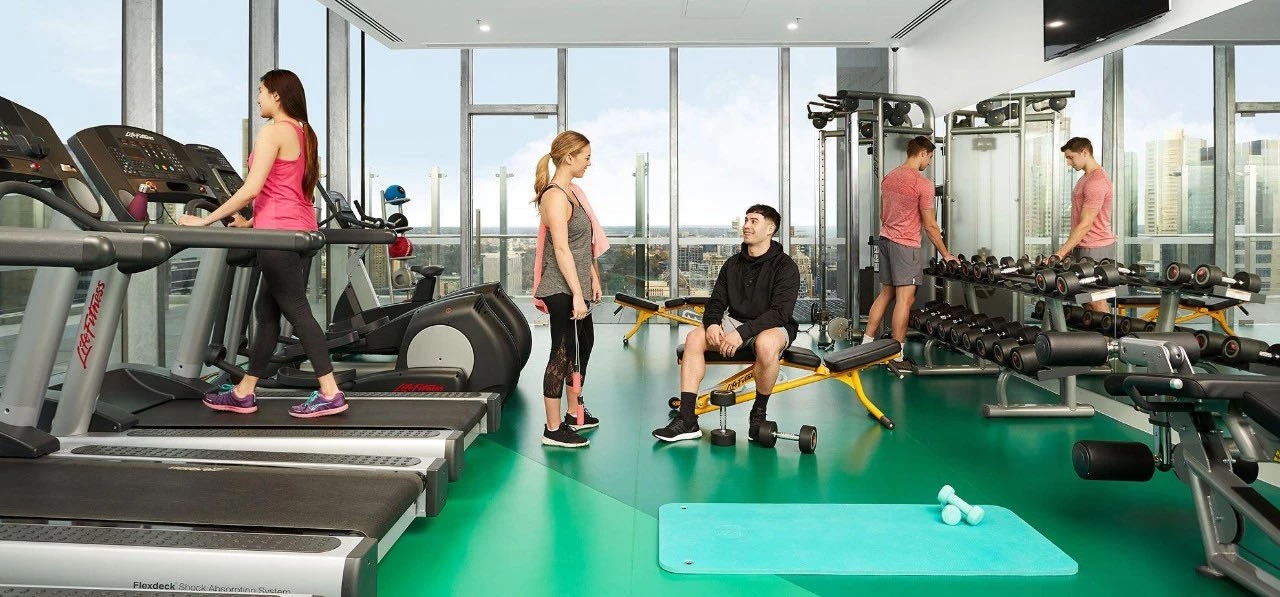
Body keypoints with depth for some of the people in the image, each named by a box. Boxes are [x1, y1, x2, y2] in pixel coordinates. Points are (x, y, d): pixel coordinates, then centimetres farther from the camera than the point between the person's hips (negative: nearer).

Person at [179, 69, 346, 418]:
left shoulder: (273, 131, -10)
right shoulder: (305, 134, 16)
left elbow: (252, 189, -16)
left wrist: (205, 220, -10)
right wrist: (252, 221, 21)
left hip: (279, 232, -9)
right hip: (301, 230, 9)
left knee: (296, 311, -6)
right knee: (267, 310, 12)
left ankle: (330, 394, -5)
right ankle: (244, 393, 20)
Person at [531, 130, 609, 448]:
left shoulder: (571, 191, 13)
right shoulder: (555, 196, -17)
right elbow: (561, 249, -22)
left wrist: (593, 278, 16)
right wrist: (577, 294, -23)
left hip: (577, 287, 11)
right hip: (563, 290, -11)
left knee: (583, 345, 20)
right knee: (563, 354, -4)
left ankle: (574, 414, 34)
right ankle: (553, 429, 5)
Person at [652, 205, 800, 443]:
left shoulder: (785, 266, -9)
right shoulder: (733, 263, 9)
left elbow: (780, 312, -20)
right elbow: (716, 301, 8)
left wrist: (742, 333, -31)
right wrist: (712, 323, -16)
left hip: (773, 326, -5)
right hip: (735, 322, 6)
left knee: (766, 343, -40)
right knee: (694, 337, -19)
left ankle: (759, 412, -16)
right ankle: (687, 420, -21)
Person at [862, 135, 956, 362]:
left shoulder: (889, 177, 11)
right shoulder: (922, 184, -13)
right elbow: (930, 225, -9)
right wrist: (945, 254, 0)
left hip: (885, 239, 8)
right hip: (905, 245, -8)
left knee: (886, 294, 16)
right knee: (905, 298, -5)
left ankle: (866, 344, 17)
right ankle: (897, 356, -4)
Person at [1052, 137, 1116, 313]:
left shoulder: (1096, 181, -18)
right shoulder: (1086, 178, 16)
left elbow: (1085, 225, -21)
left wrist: (1060, 253, -22)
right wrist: (1068, 248, 20)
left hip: (1095, 250, -10)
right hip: (1083, 247, 10)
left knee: (1096, 300, -6)